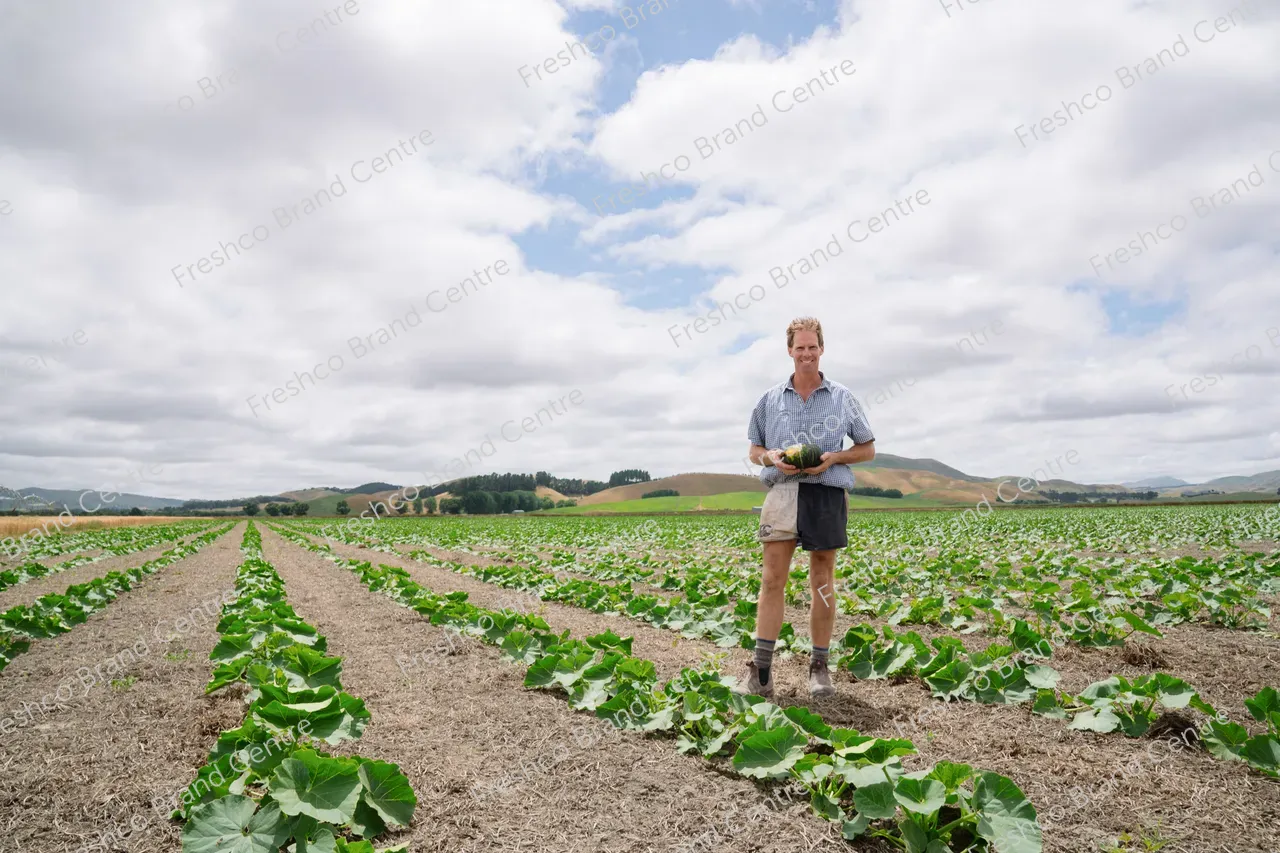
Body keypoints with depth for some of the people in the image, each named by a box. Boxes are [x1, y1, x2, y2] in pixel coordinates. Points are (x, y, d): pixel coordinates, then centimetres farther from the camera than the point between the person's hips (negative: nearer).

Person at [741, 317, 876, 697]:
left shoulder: (842, 397, 8)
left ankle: (819, 667, 18)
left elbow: (867, 449, 12)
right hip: (782, 491, 1)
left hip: (827, 492, 0)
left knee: (822, 582, 7)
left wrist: (833, 457, -7)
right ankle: (761, 670, -3)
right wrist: (771, 457, -6)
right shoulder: (770, 399, 11)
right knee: (772, 579, -6)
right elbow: (754, 450, 17)